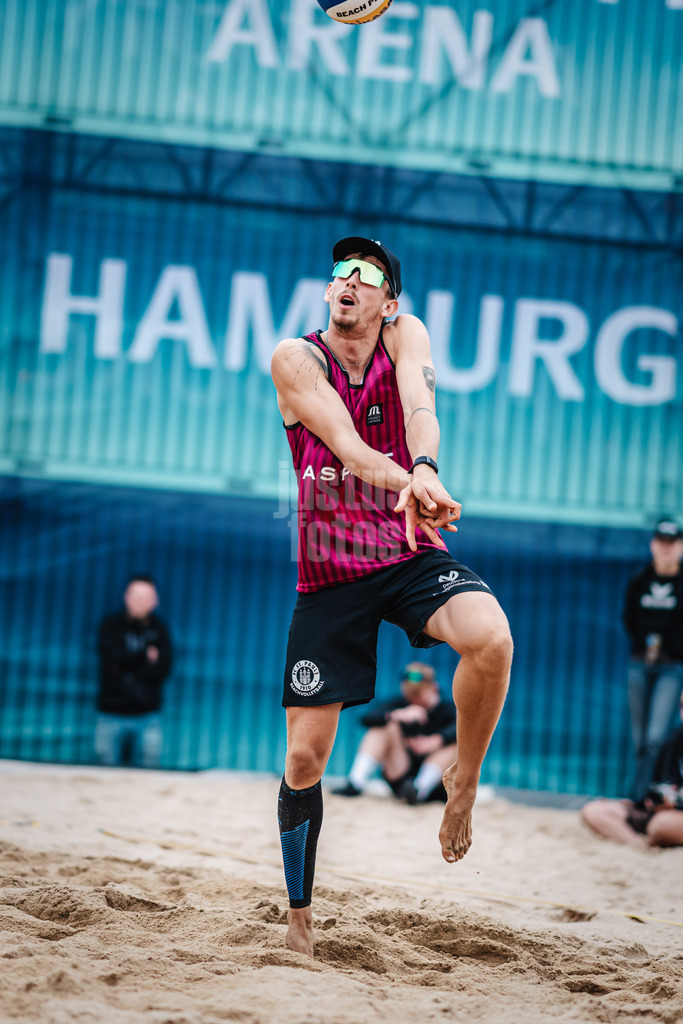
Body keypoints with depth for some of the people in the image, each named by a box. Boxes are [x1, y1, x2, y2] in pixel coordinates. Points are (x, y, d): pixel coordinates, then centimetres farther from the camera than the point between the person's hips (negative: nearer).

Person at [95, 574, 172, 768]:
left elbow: (162, 670, -3)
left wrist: (127, 677, -9)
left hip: (147, 716, 1)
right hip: (112, 714, -1)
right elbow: (112, 658, -10)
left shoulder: (159, 630, 8)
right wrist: (146, 656, -3)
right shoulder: (111, 626, 6)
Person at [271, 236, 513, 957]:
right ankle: (298, 919, 18)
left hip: (412, 556, 0)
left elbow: (419, 408, -21)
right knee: (304, 757, -1)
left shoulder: (405, 337, 0)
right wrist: (401, 481, -43)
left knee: (492, 639, -32)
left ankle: (463, 781, -6)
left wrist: (424, 472, -44)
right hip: (330, 574, 0)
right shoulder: (296, 359, -6)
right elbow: (346, 443, -22)